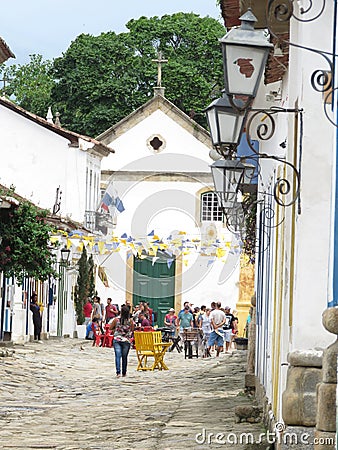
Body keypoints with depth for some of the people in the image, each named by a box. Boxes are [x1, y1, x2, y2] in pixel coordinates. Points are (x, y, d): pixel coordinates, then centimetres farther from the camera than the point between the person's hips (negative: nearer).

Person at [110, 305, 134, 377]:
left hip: (117, 340, -1)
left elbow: (111, 328, 7)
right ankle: (124, 373, 21)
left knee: (118, 356, -6)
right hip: (126, 341, 1)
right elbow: (132, 330, 8)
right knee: (124, 357, 12)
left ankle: (118, 372, -21)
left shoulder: (116, 320, -6)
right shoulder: (130, 321, -6)